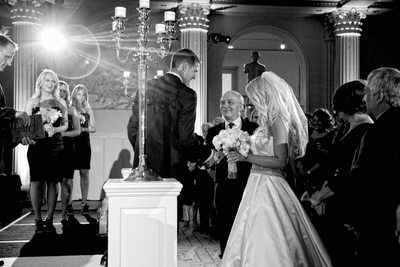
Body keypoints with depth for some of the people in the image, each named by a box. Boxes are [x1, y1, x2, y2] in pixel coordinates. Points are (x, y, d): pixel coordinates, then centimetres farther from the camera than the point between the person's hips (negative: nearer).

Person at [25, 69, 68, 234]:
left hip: (55, 146, 2)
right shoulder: (32, 102, 8)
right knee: (37, 181, -6)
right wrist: (42, 127, -13)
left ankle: (49, 220, 7)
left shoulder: (60, 103, 12)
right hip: (37, 145, -1)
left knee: (52, 182, 0)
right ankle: (38, 220, 2)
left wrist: (55, 129, -7)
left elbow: (65, 125, 13)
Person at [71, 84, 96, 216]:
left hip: (84, 143, 2)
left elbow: (93, 128, 10)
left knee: (84, 173, 0)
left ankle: (84, 202, 4)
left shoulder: (88, 110, 12)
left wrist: (83, 129, -6)